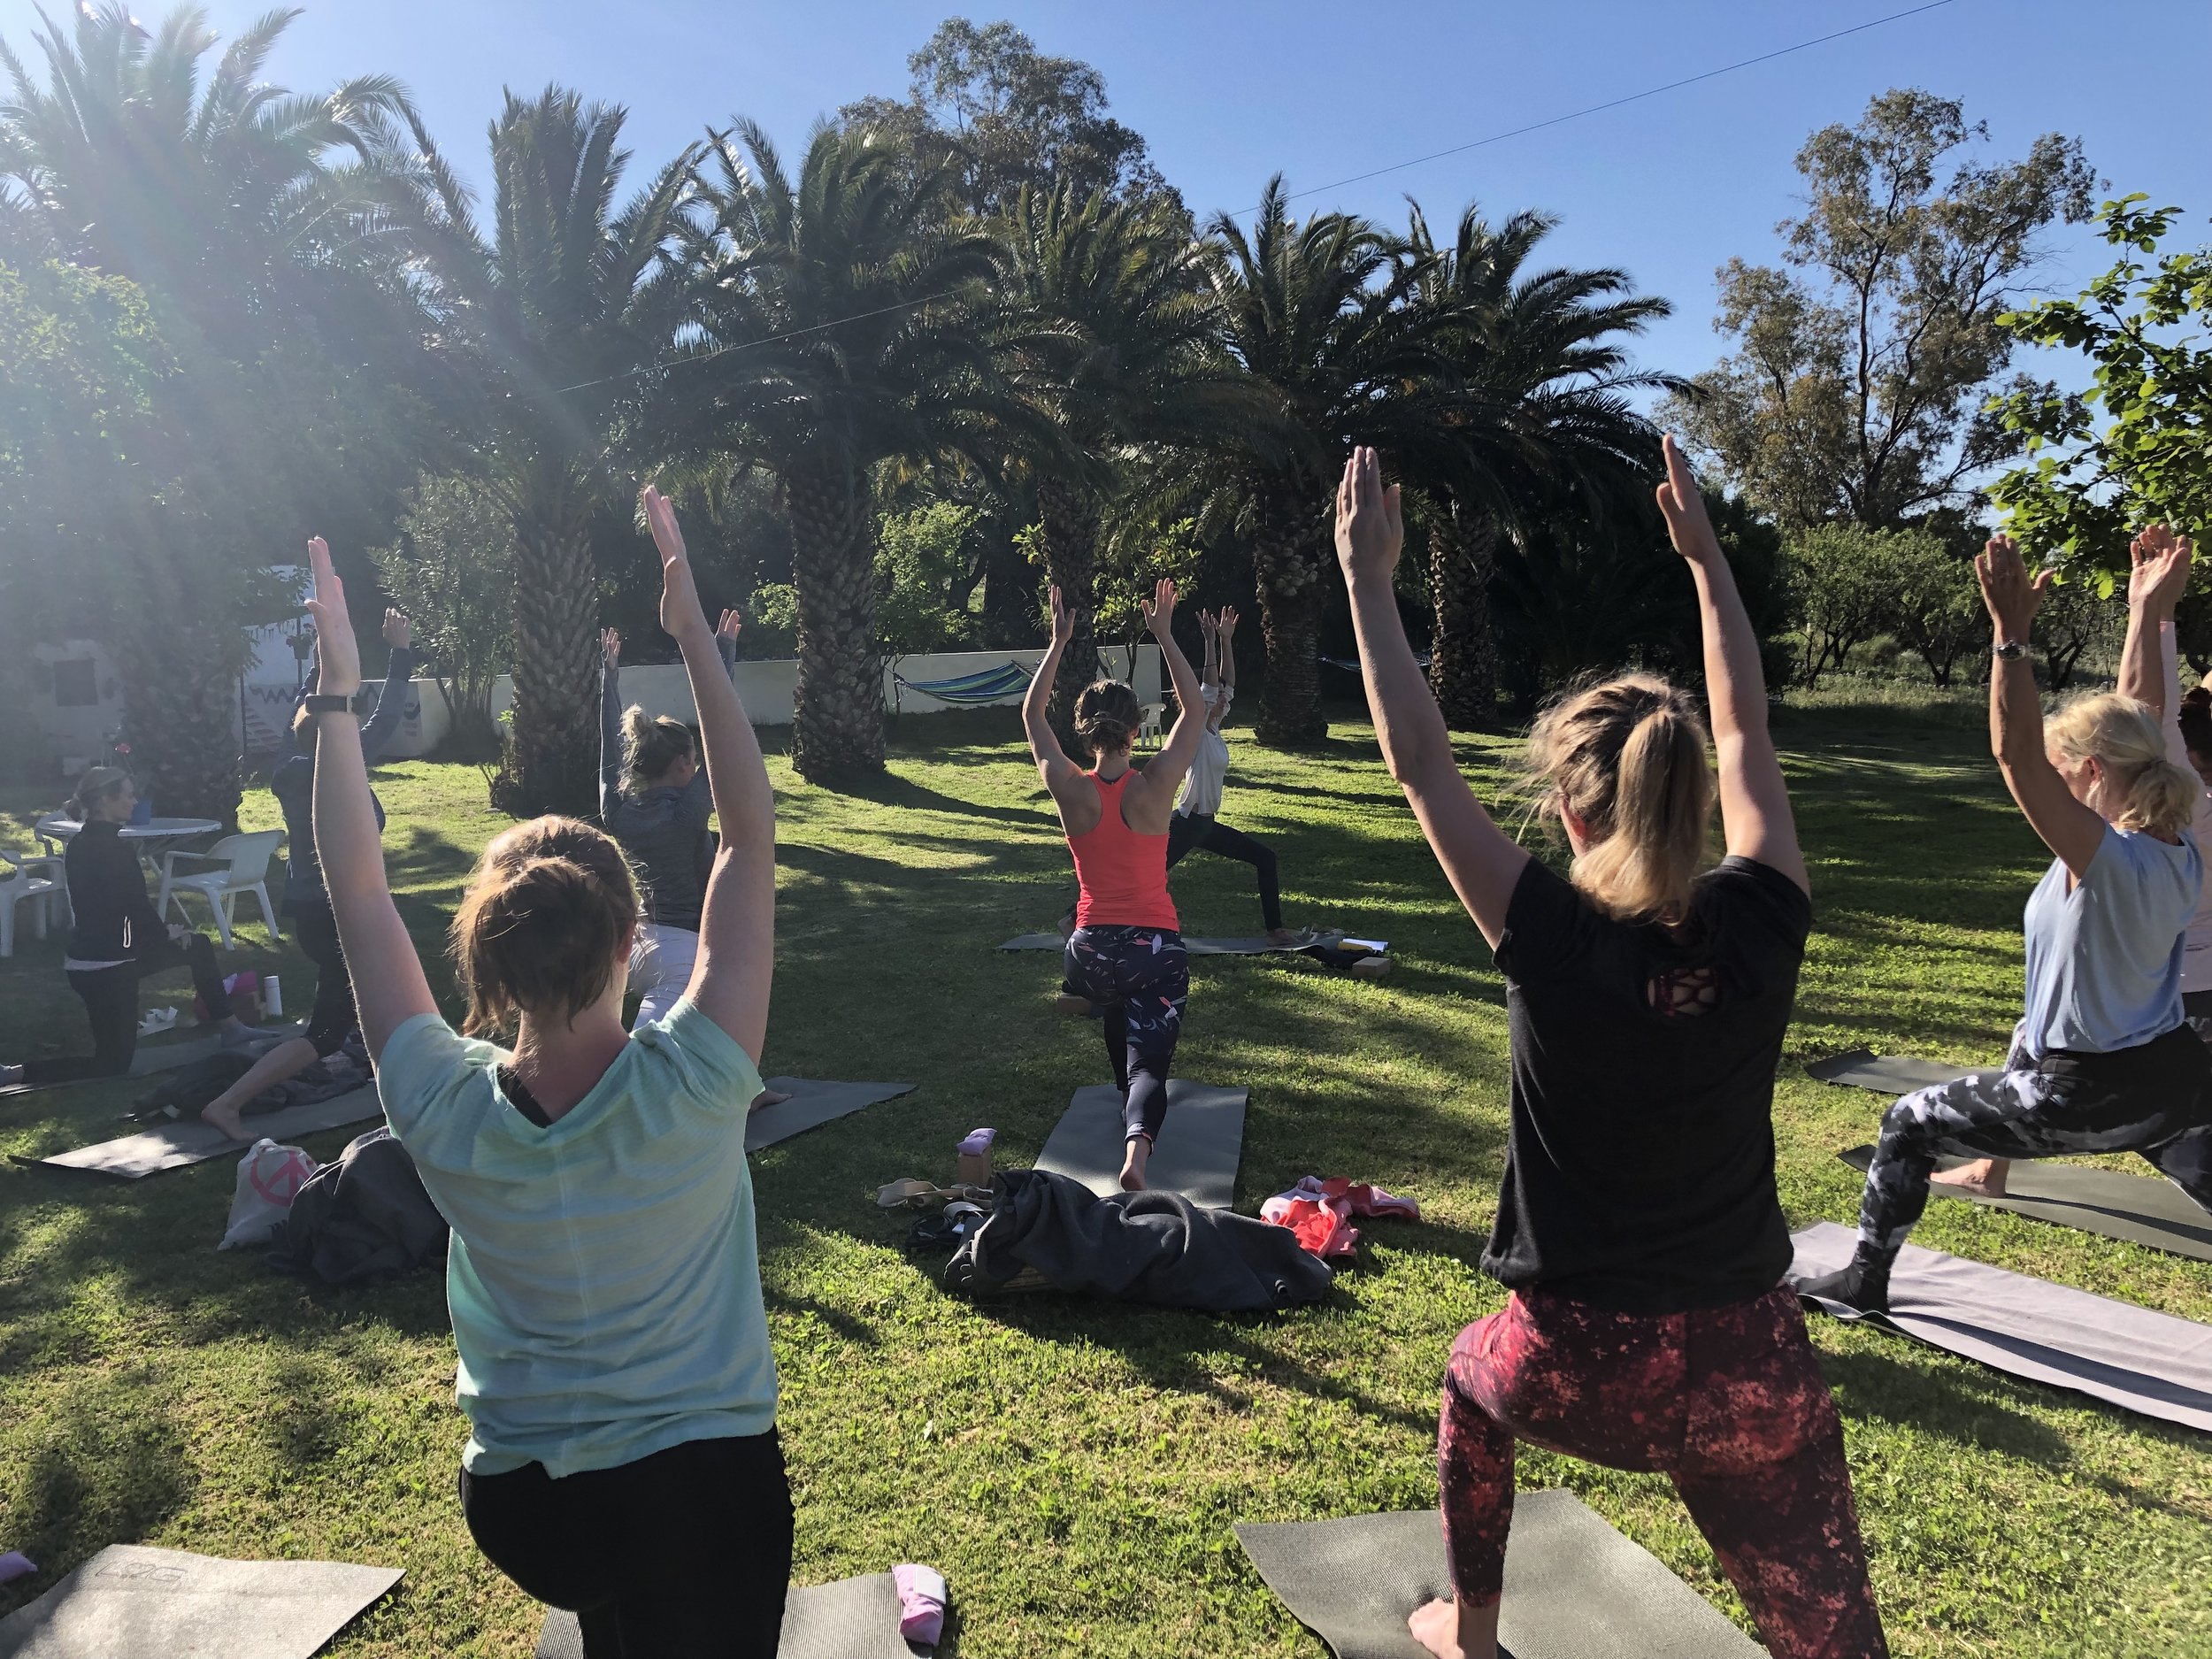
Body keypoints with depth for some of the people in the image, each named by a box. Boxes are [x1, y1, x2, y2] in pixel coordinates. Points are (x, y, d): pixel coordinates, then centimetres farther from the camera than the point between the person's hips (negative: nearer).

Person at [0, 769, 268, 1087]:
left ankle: (229, 1027, 26)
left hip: (88, 957, 10)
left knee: (198, 945, 19)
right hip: (106, 965, -10)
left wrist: (162, 928, 4)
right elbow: (137, 909, -18)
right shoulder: (114, 848, -21)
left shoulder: (81, 843, 7)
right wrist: (167, 932, 2)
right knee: (114, 1064, 5)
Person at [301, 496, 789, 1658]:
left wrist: (337, 689, -4)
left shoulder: (444, 1114, -20)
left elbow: (355, 890, -8)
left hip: (518, 1507, 3)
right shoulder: (693, 1088, -27)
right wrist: (693, 635, -18)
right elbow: (751, 836, -21)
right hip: (702, 1490, -2)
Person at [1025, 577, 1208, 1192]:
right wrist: (1164, 634, 1)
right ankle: (1137, 1145, -30)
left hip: (1091, 949, 3)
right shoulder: (1154, 787, -13)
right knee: (1147, 1063, -4)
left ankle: (1128, 1096, 50)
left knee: (1117, 1009, 36)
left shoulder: (1070, 790, -9)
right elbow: (1194, 709, 1)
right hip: (1157, 946, -3)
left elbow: (1032, 714, 8)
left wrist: (1059, 641, 8)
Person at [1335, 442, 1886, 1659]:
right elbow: (1746, 741, 6)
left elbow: (1420, 766, -11)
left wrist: (1367, 576, -4)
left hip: (1578, 1367, -1)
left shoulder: (1554, 947, -18)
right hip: (1751, 1373, 2)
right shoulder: (1758, 933, -10)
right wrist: (1703, 553, 15)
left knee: (1475, 1383, 32)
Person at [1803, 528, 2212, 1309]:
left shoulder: (2104, 859, -26)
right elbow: (2137, 721, 5)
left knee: (1908, 1125, 10)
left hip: (2082, 1094, -7)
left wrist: (2011, 633, -37)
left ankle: (1864, 1279, 21)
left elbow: (2014, 756, -35)